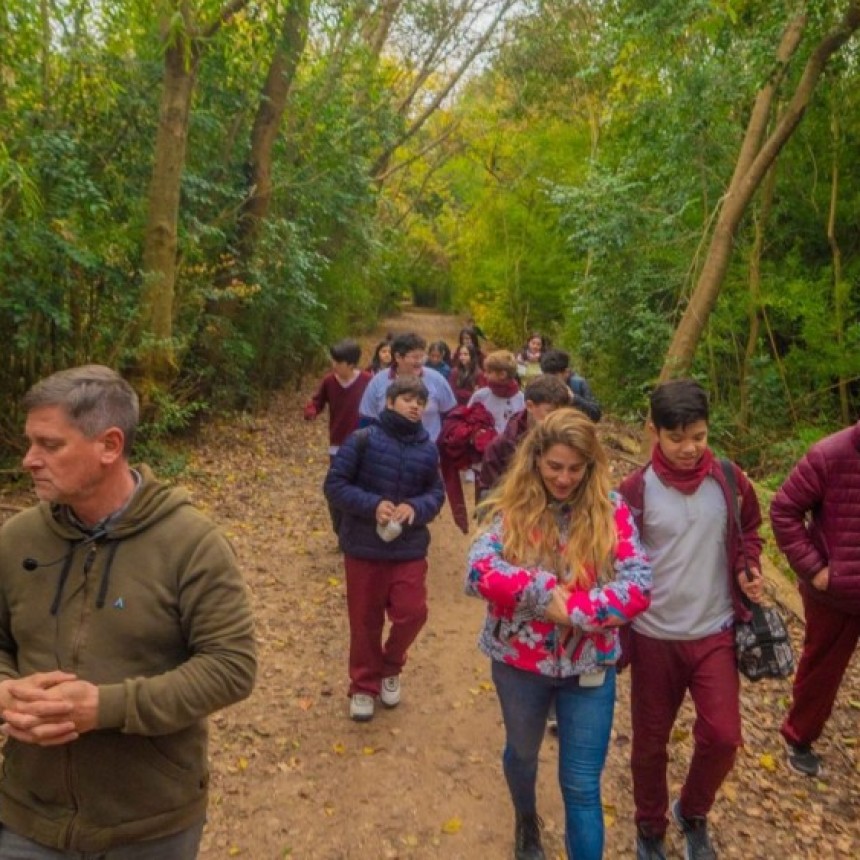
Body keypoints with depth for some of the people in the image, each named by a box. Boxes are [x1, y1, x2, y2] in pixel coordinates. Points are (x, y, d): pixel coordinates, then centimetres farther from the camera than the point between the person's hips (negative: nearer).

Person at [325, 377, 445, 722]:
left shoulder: (428, 449, -1)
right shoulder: (363, 440, -12)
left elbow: (436, 494, 7)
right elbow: (334, 485, -10)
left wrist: (416, 508, -14)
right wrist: (372, 504, -23)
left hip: (409, 549, 2)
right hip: (364, 547, -2)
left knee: (412, 613, -1)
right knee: (365, 621, 10)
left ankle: (390, 667, 31)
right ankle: (364, 686, 32)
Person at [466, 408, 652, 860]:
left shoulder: (610, 508, -10)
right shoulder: (513, 507, -10)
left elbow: (639, 584, -18)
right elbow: (479, 570, -22)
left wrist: (574, 609, -25)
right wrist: (544, 591, -28)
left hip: (589, 666, -1)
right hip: (518, 660, 2)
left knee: (582, 786, 8)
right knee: (522, 752, 27)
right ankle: (526, 823, 59)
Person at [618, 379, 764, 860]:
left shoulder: (730, 481, -5)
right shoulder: (635, 491, -13)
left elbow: (750, 531, 13)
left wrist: (748, 568, -6)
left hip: (716, 631, 2)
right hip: (654, 636, -1)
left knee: (723, 736, -2)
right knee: (651, 742, 12)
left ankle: (693, 813, 30)